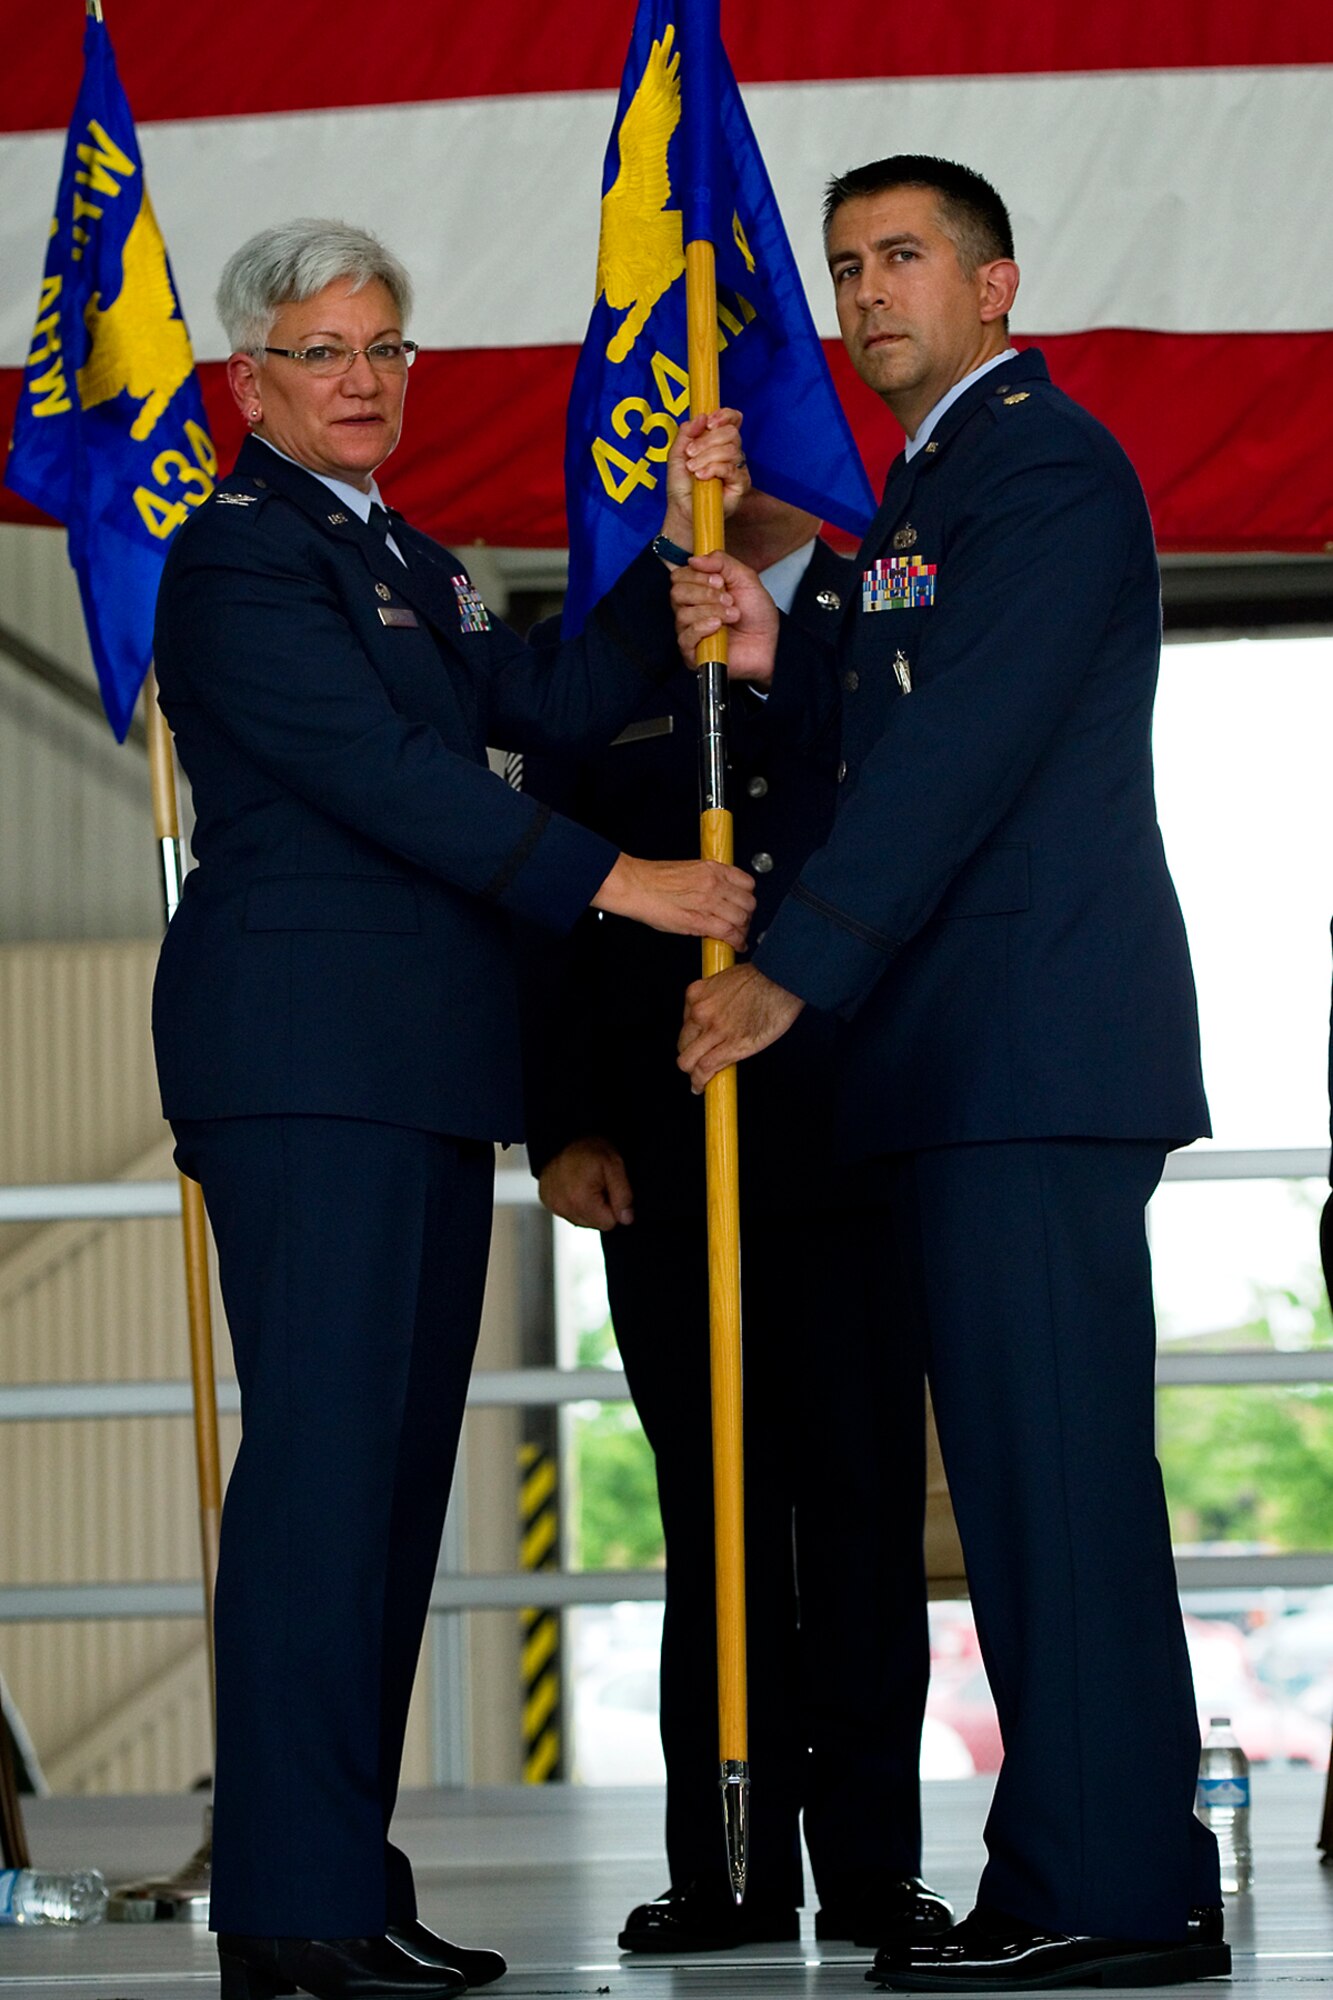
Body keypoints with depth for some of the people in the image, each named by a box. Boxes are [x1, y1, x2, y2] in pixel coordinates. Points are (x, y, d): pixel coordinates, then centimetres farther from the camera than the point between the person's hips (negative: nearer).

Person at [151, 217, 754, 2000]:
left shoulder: (411, 565, 24)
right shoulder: (240, 551, -5)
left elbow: (559, 704, 16)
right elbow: (380, 769, -14)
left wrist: (675, 542, 8)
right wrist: (615, 883, -15)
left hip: (419, 1064, 10)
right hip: (304, 1057, -9)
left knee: (396, 1465, 7)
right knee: (322, 1453, -13)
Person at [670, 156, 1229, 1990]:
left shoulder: (1043, 462, -7)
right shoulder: (937, 480, 24)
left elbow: (964, 746, -16)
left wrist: (799, 967, -17)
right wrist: (777, 661, 7)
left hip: (1035, 1044, -10)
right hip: (975, 1063, 10)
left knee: (1050, 1455, -11)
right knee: (1032, 1463, 9)